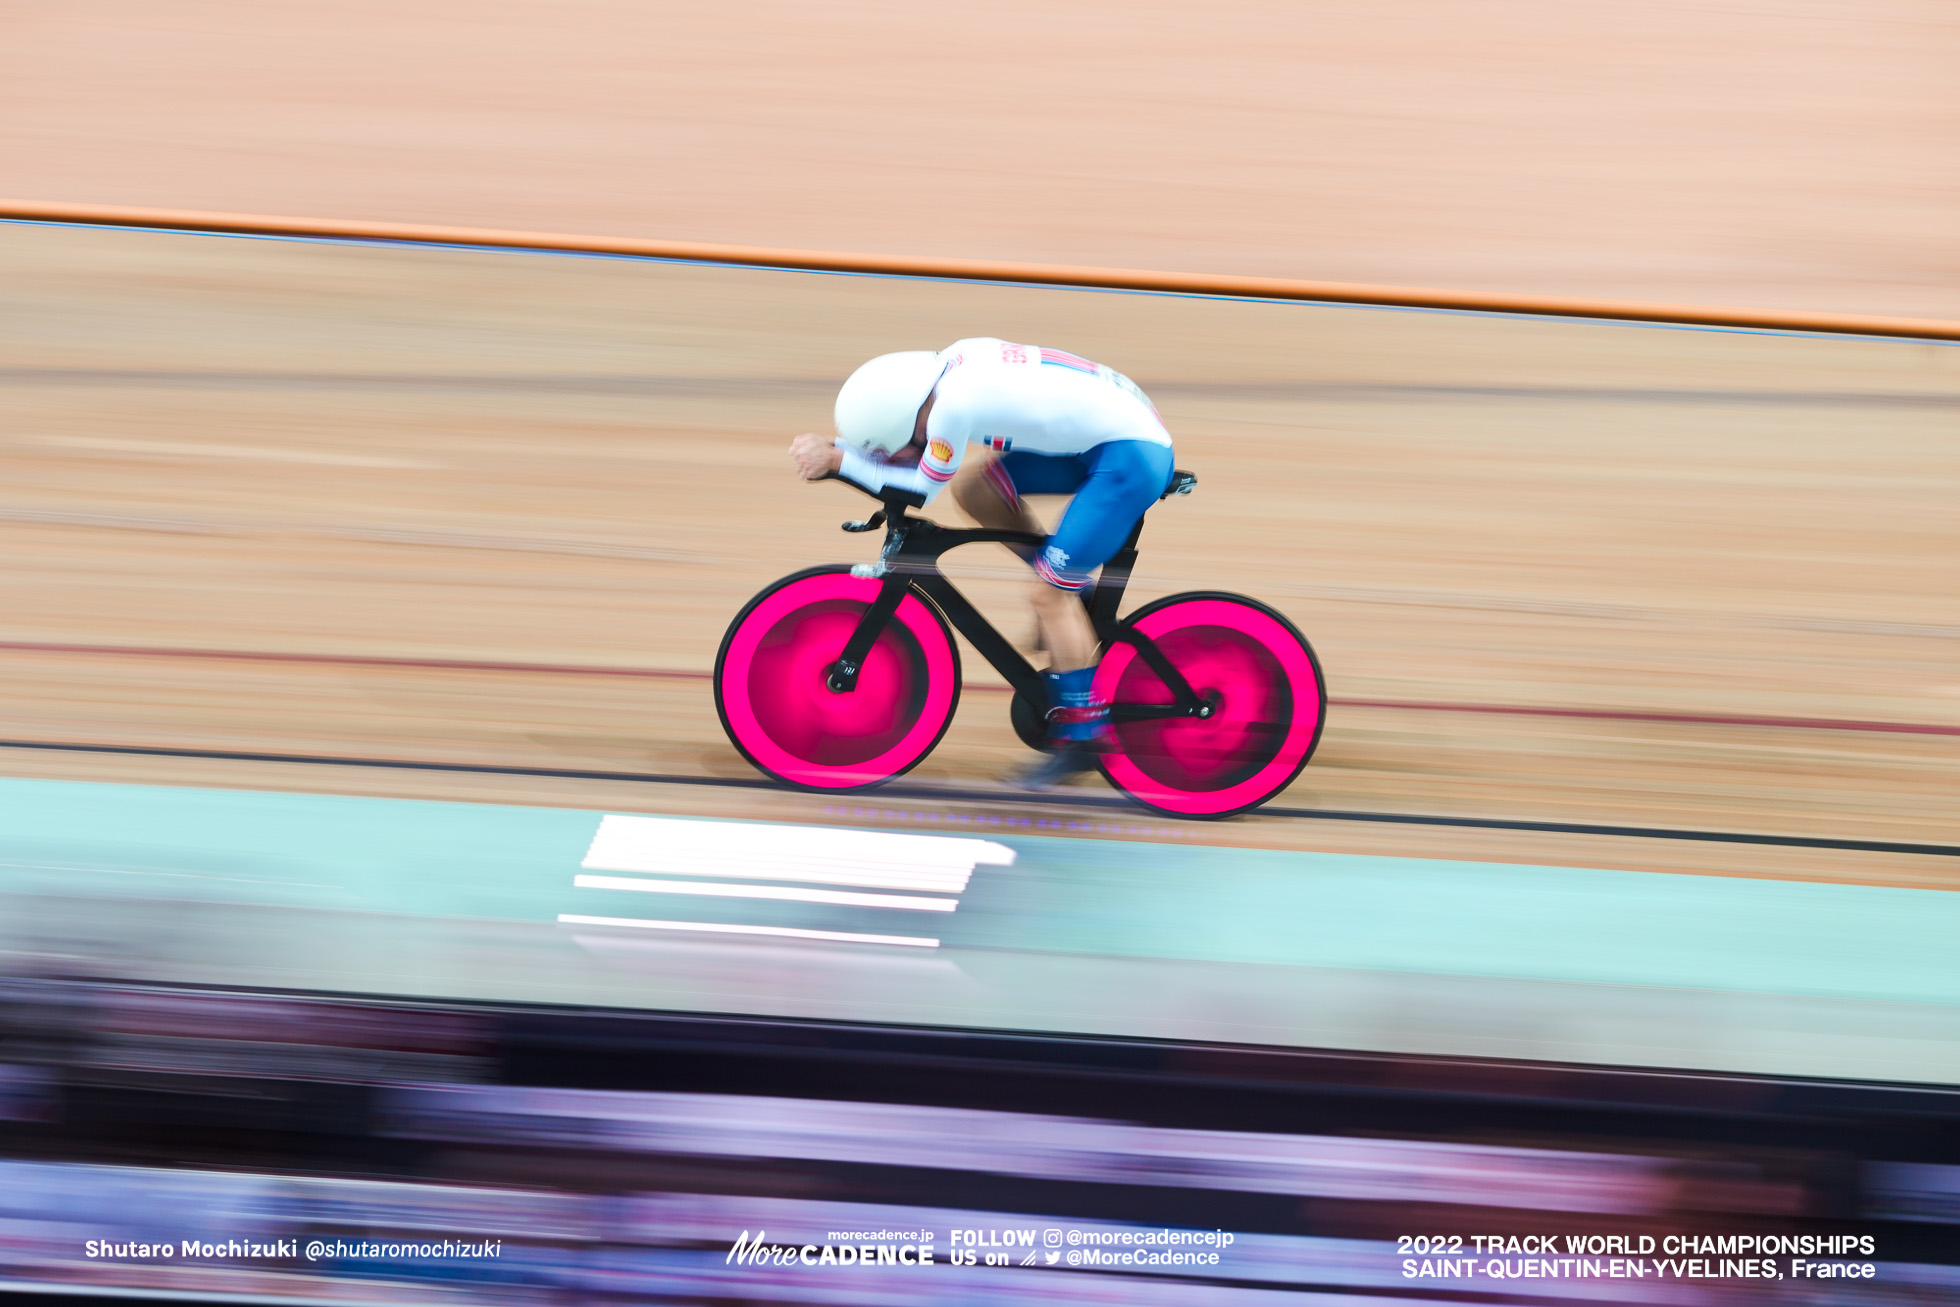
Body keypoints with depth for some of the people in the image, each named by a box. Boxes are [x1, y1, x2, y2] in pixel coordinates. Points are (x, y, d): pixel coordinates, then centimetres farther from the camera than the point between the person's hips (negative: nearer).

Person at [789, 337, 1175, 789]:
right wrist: (835, 447, 8)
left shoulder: (953, 405, -23)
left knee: (1049, 595, -6)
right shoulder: (953, 361, 1)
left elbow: (923, 488, -8)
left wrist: (837, 459, -2)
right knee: (971, 484, 6)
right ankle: (1069, 592, 17)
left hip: (1132, 458, -9)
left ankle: (1081, 737, 3)